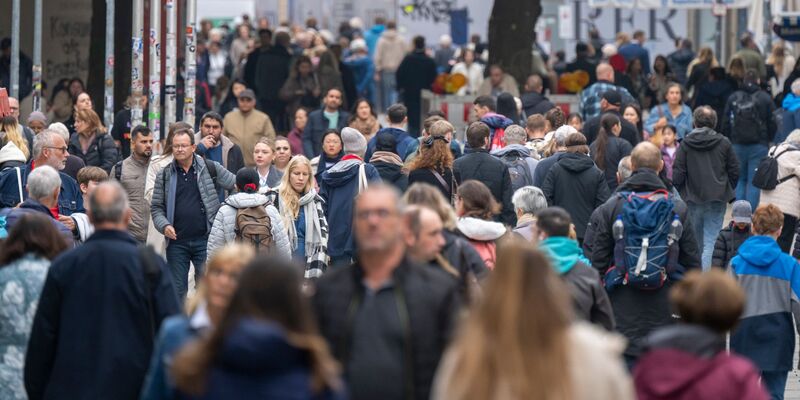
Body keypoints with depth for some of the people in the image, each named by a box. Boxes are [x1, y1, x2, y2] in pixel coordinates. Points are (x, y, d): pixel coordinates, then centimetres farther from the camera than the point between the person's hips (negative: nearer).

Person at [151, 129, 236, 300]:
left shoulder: (210, 168, 2)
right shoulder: (164, 175, 7)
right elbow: (156, 207, 8)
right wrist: (164, 225, -9)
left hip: (204, 240, -2)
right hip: (176, 241, 2)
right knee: (176, 290, 6)